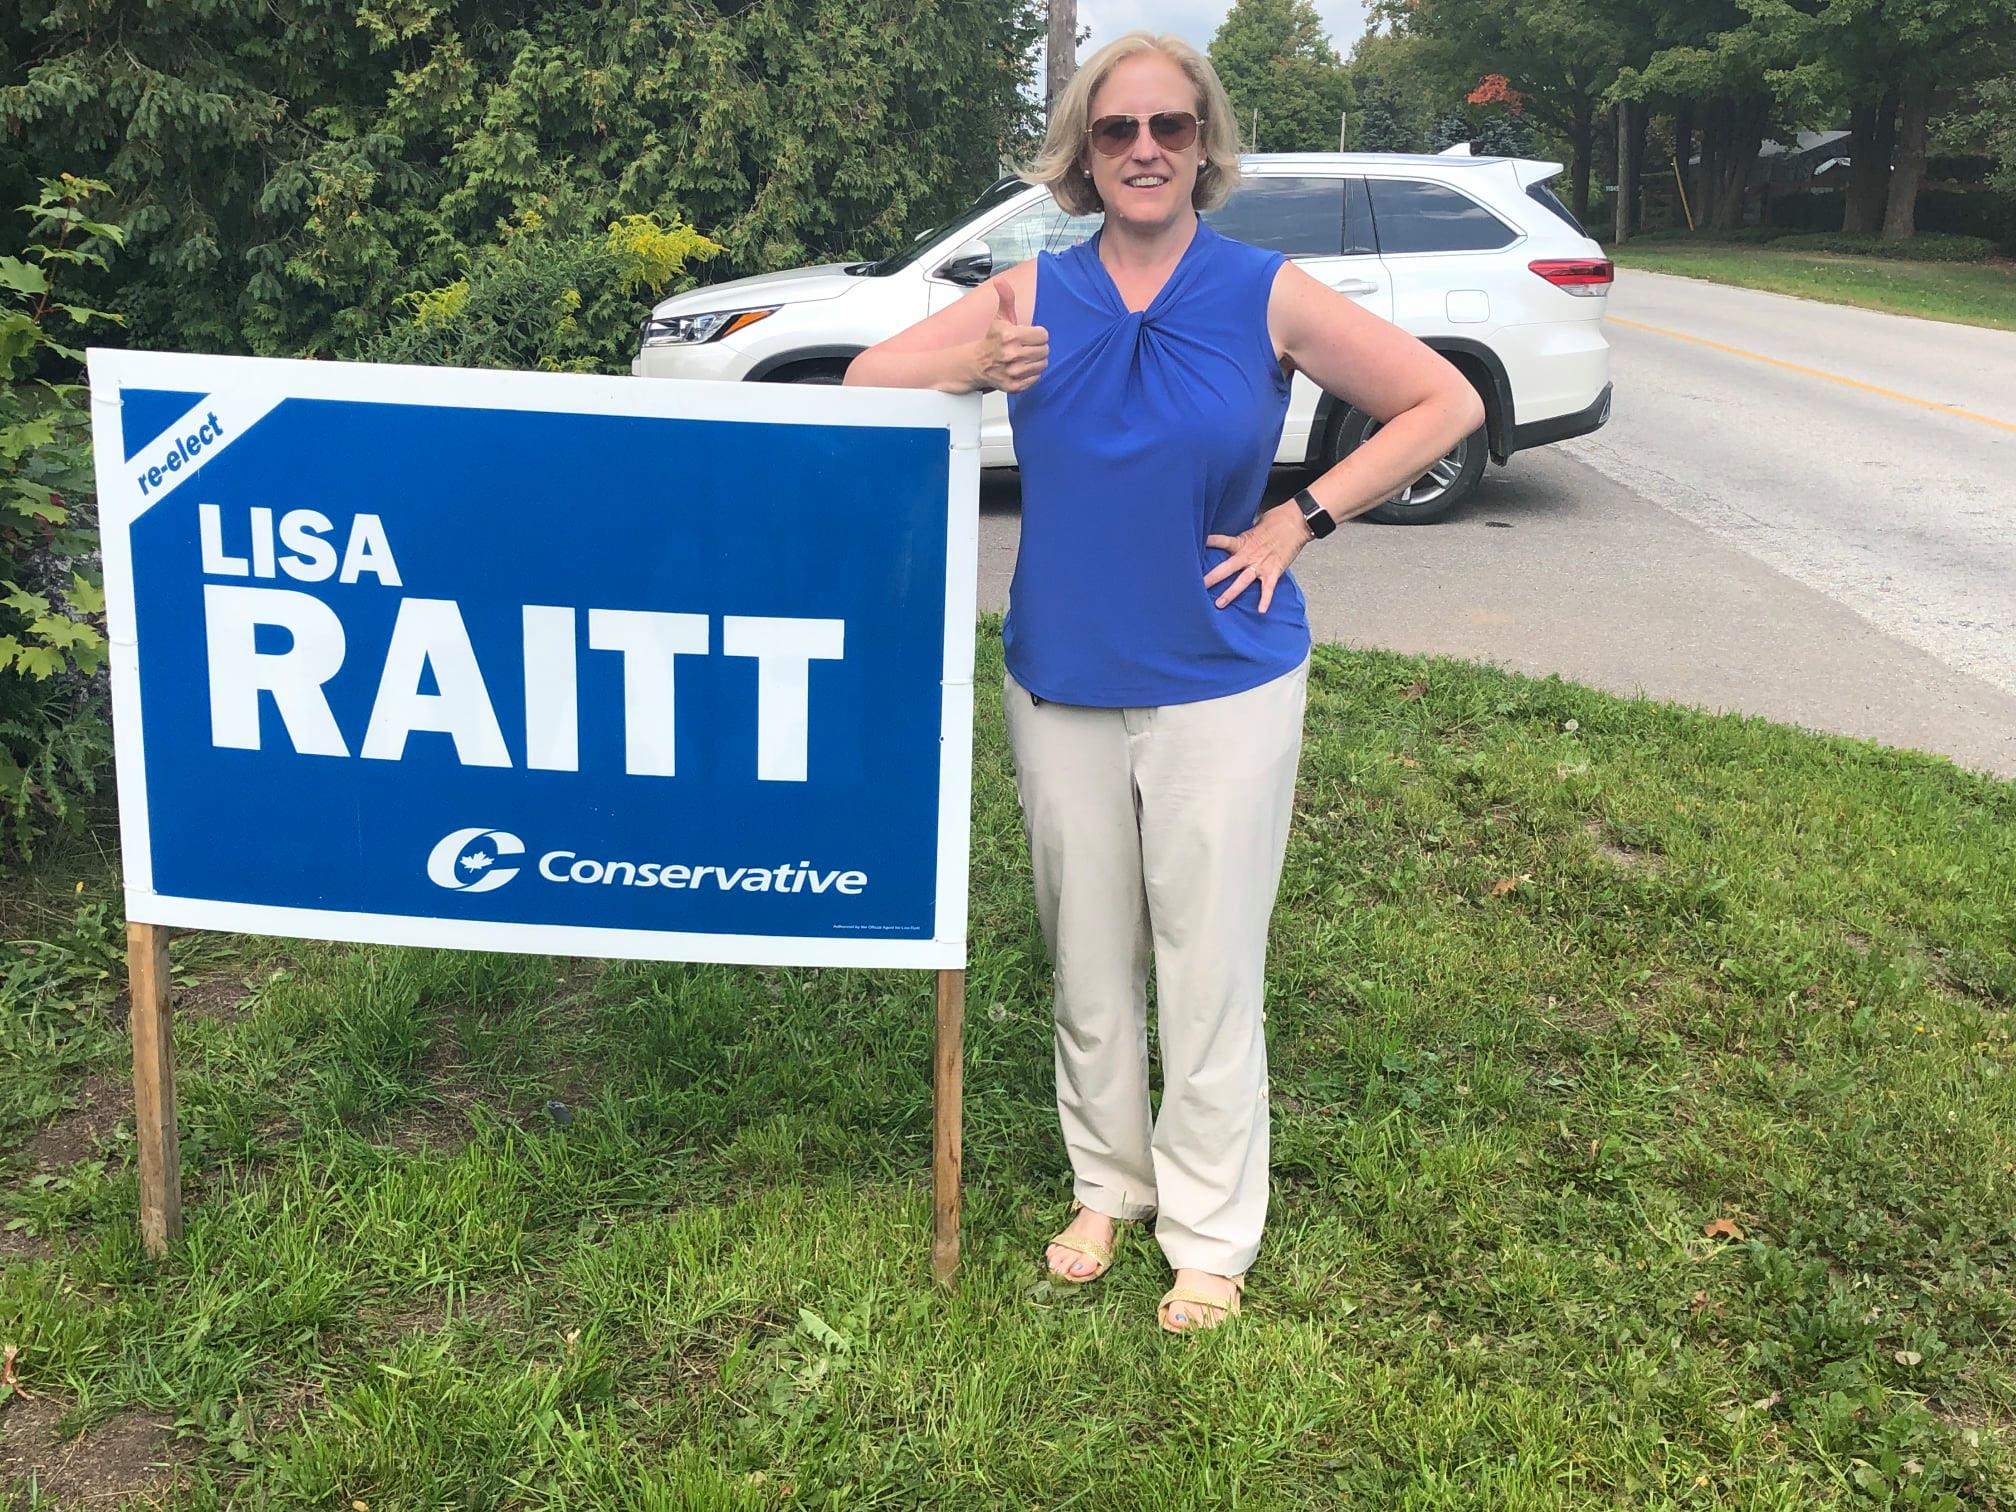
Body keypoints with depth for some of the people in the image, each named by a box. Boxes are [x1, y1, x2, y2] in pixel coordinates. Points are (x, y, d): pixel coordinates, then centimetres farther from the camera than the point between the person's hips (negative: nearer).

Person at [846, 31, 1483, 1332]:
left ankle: (1212, 1237, 19)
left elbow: (1447, 404, -1)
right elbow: (866, 382, 4)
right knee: (1088, 957, 14)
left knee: (1210, 968, 3)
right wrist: (978, 369, -15)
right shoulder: (1035, 297, 1)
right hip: (1062, 685, 3)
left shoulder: (1267, 296, -5)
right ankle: (1108, 1181, 34)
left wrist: (1303, 521, -8)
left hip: (1223, 686, -3)